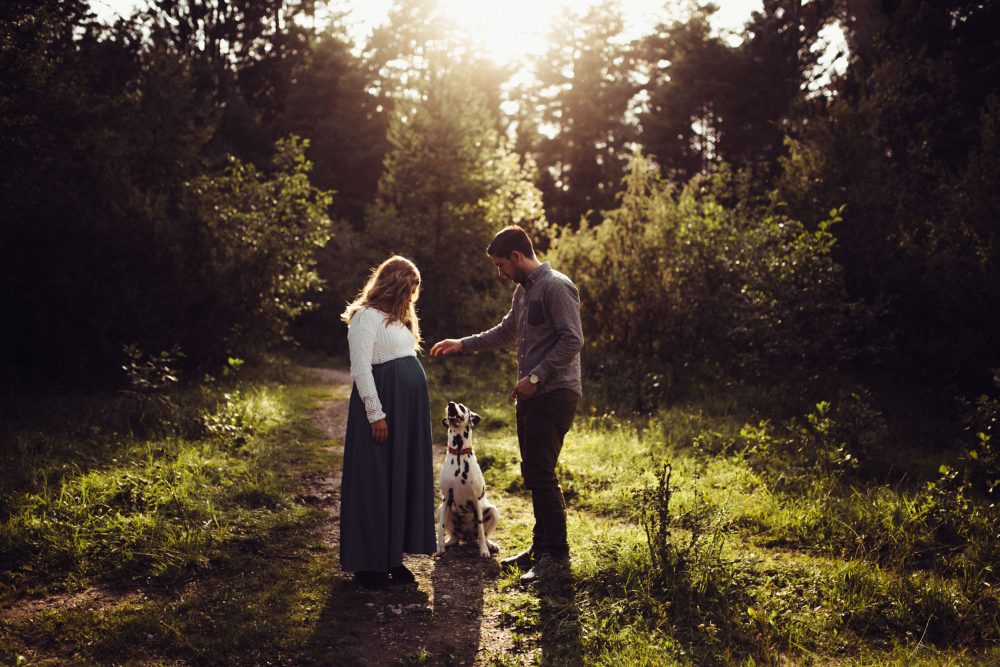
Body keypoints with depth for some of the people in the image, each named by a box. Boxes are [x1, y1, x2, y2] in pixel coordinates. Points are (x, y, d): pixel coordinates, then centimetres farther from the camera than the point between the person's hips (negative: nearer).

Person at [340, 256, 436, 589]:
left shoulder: (397, 318, 20)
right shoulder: (366, 317, -9)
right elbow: (361, 369, -15)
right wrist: (376, 414, -19)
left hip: (408, 411, 9)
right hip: (382, 410, -9)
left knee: (404, 479, 10)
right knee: (375, 483, -1)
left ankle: (392, 556, 20)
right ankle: (367, 562, 9)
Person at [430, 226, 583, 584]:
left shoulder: (556, 287, -12)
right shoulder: (523, 290, 18)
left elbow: (572, 339, -19)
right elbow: (506, 332, 31)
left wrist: (536, 377, -21)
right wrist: (462, 344, 24)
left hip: (554, 393, -10)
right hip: (531, 395, 10)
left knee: (541, 473, -10)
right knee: (534, 473, 13)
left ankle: (557, 554, -1)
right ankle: (541, 546, 23)